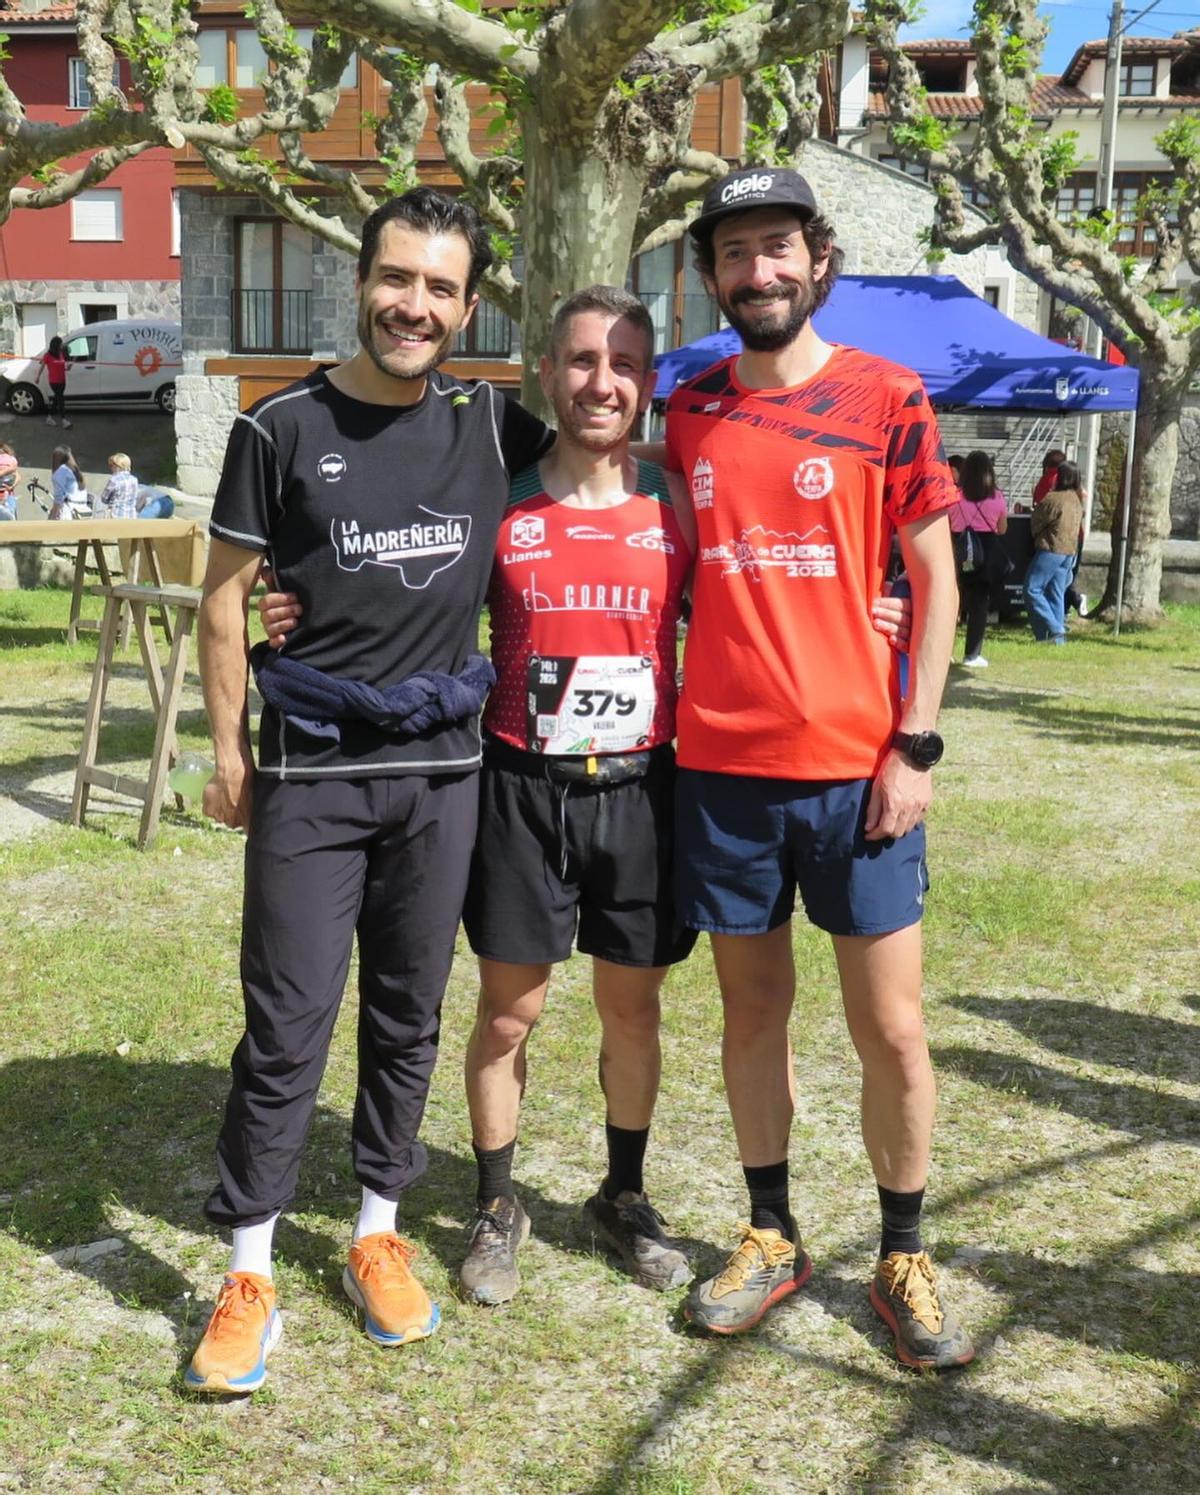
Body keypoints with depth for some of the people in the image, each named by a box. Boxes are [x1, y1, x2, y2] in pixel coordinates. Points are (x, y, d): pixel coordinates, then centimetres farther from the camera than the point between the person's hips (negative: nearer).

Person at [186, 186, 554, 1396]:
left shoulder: (491, 424, 5)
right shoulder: (283, 427, -3)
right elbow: (225, 594, 1)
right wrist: (229, 752, 0)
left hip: (442, 765, 3)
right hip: (312, 769, -3)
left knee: (408, 1015, 12)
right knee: (287, 1024, -1)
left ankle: (378, 1232, 28)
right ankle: (249, 1273, 13)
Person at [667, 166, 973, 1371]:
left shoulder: (886, 399, -1)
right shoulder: (687, 412, 8)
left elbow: (935, 579, 0)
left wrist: (914, 745, -7)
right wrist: (660, 715, 6)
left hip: (856, 764, -2)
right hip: (721, 763, 3)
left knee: (890, 1027, 4)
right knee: (752, 1009, 12)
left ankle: (903, 1259, 22)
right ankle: (770, 1237, 29)